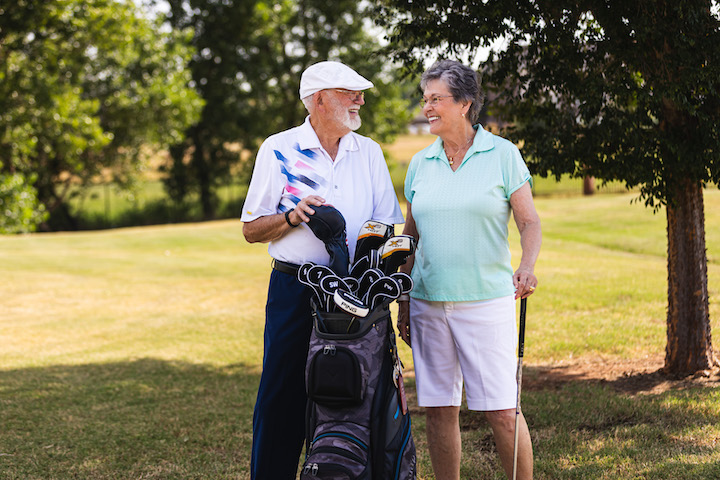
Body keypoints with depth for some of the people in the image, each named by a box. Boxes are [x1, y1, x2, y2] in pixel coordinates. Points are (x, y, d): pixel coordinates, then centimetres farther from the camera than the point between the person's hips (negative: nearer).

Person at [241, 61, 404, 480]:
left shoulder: (369, 152, 11)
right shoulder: (278, 150, 3)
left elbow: (388, 225, 9)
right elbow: (251, 229, 3)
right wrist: (293, 216, -14)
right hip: (294, 290, -2)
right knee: (282, 397, -1)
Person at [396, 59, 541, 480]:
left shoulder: (502, 154, 1)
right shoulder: (420, 163, 11)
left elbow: (530, 222, -2)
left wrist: (527, 267, -21)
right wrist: (403, 301, 13)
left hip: (487, 300, -4)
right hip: (428, 302, 4)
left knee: (502, 411, -6)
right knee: (440, 409, 6)